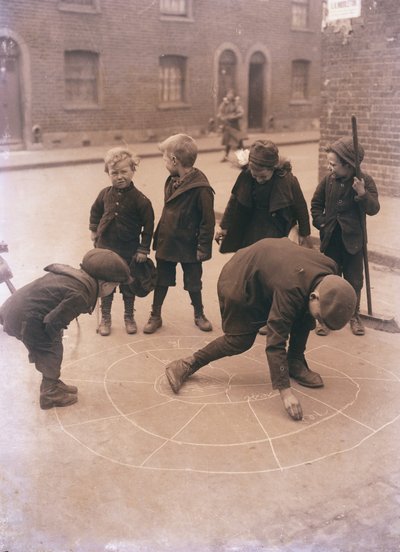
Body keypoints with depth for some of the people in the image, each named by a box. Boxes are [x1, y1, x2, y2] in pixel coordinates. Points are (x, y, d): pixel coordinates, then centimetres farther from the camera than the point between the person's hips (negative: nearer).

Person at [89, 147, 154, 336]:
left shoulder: (140, 199, -15)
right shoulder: (105, 194, -5)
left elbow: (148, 226, -10)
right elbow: (95, 211, 15)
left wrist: (143, 249, -9)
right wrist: (94, 230, 10)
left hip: (129, 251, -2)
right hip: (105, 248, 3)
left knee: (128, 285, 14)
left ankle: (129, 317, 33)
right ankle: (105, 318, 29)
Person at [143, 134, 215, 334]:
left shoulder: (200, 187, -22)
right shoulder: (172, 180, 1)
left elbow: (208, 220, -18)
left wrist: (203, 247, -16)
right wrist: (159, 234, 11)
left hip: (188, 246, -6)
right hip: (166, 242, 6)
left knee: (193, 283, 14)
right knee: (161, 281, 16)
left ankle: (199, 315, 35)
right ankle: (155, 316, 30)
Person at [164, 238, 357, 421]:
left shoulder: (330, 269, -20)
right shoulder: (290, 291, -42)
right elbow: (275, 343, -41)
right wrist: (285, 391, -42)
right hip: (240, 278, -7)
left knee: (304, 316, -9)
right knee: (240, 341, -5)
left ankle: (296, 363, 7)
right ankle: (186, 365, 6)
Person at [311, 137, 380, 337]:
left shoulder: (365, 181, -11)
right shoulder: (328, 180, -4)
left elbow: (373, 209, -17)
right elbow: (316, 203, 10)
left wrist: (362, 193, -33)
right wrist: (320, 222, -2)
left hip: (353, 240, -1)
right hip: (330, 239, 2)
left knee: (354, 281, 10)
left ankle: (354, 316, 27)